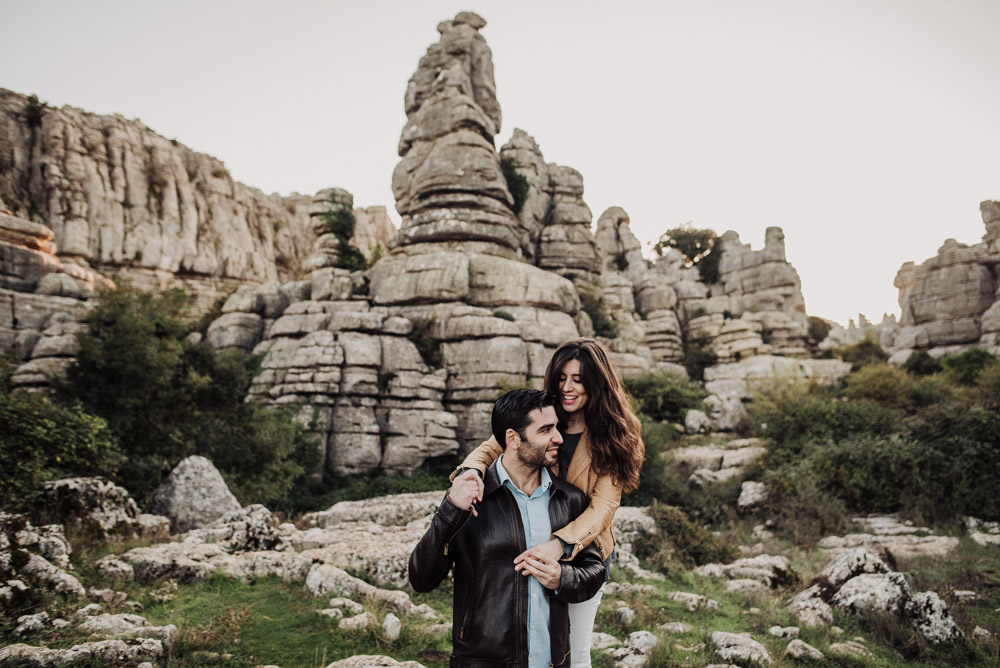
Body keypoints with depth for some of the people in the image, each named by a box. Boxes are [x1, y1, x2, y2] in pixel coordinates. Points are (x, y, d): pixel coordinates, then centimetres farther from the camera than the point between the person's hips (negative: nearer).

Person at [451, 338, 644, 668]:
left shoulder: (612, 438, -12)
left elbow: (603, 507, -21)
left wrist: (561, 545, -38)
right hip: (532, 551, 2)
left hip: (583, 555, -1)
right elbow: (494, 446, -17)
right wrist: (471, 470, -41)